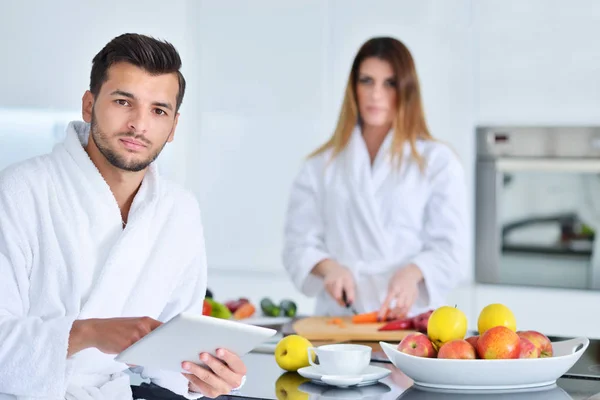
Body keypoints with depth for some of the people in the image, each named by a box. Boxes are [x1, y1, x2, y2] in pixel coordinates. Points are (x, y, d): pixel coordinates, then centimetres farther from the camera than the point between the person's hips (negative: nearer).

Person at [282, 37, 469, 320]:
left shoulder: (437, 162, 8)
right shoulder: (321, 166, 13)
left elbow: (451, 250, 2)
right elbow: (299, 244, 11)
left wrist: (412, 273, -17)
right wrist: (329, 267, -10)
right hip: (339, 317, 1)